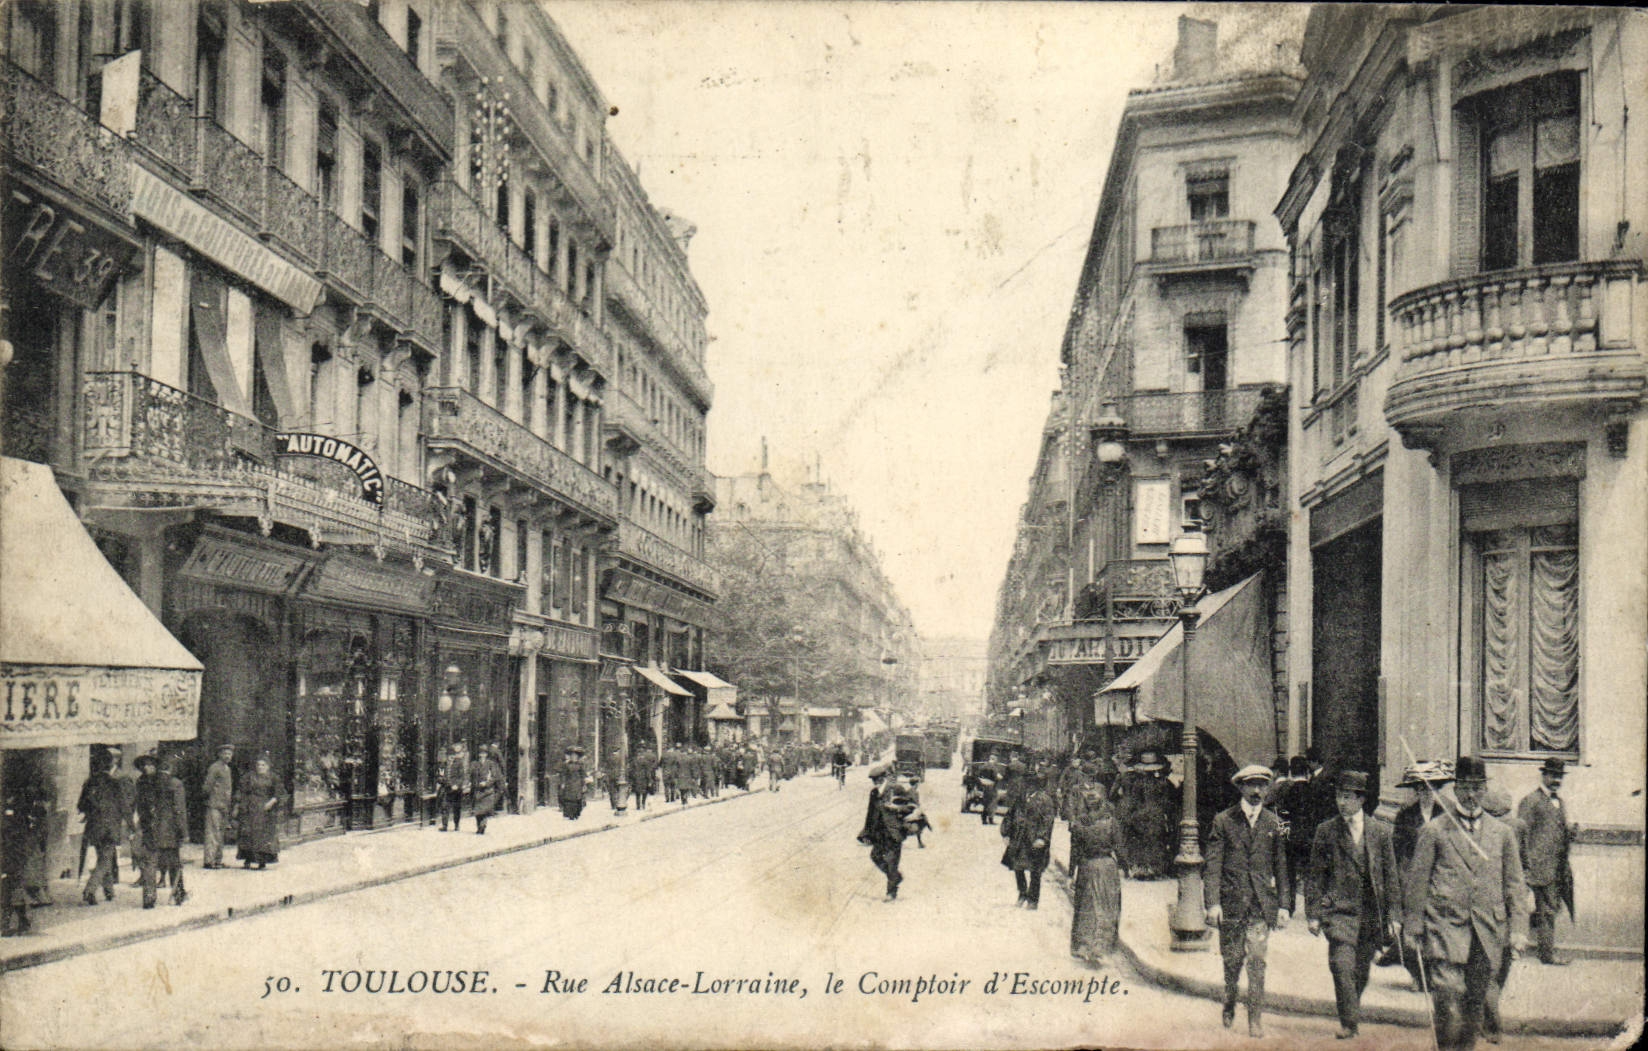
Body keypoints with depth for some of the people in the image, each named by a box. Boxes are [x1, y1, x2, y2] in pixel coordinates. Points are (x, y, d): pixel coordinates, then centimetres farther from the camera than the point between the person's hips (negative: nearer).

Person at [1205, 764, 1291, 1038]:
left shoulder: (1274, 823, 7)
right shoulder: (1223, 820, 1)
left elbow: (1282, 866, 10)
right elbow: (1213, 865, -2)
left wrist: (1284, 905, 5)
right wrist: (1213, 903, -10)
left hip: (1262, 902, 1)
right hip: (1231, 901, -1)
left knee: (1257, 962, -6)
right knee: (1232, 960, 7)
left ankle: (1256, 1019, 2)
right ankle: (1229, 1006, 32)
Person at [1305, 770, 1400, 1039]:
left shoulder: (1380, 831, 4)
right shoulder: (1326, 831, 2)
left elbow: (1391, 876, 8)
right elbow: (1314, 876, 5)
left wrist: (1394, 915, 3)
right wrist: (1313, 914, -1)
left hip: (1372, 914, 2)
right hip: (1339, 909, -2)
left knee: (1361, 971, 8)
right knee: (1342, 964, -16)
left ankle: (1352, 1013, 30)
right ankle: (1349, 1021, -6)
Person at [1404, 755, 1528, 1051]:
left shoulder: (1503, 833, 12)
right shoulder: (1434, 830, 2)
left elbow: (1515, 885, 14)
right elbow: (1416, 881, 4)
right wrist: (1412, 927, 0)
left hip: (1488, 928, 3)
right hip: (1446, 924, -3)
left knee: (1475, 1002, 8)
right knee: (1449, 998, -16)